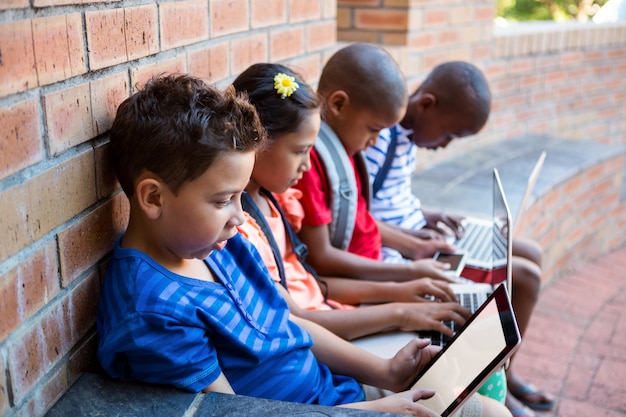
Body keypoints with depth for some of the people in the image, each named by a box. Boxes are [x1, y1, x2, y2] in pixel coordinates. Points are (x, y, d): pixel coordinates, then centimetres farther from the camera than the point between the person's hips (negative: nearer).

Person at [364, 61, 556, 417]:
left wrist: (425, 215, 2)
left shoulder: (407, 131, 6)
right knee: (524, 277, -12)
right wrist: (408, 236, -24)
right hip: (394, 253, -11)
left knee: (530, 254, 14)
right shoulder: (379, 137, -24)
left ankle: (502, 372, 25)